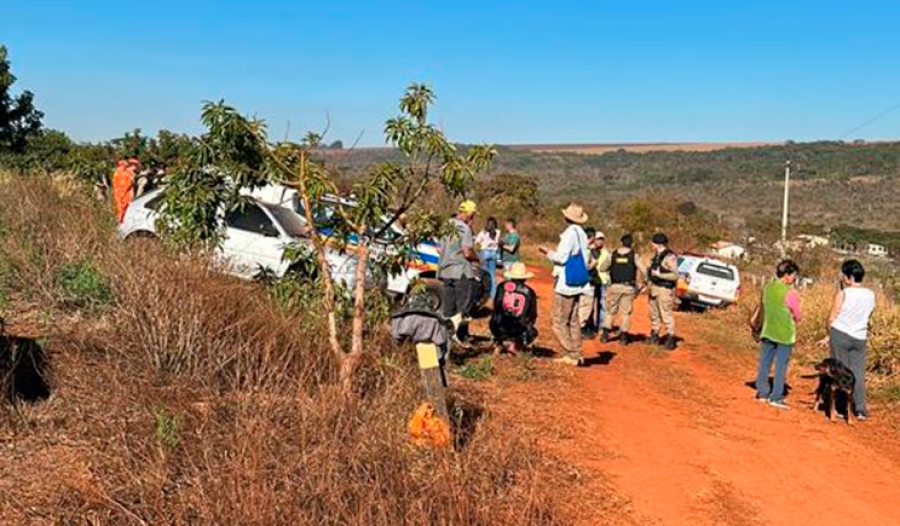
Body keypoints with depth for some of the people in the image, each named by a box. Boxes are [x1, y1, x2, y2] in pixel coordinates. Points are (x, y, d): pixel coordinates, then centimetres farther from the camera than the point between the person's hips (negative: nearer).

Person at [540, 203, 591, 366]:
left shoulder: (569, 233, -16)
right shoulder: (582, 234, 10)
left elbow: (561, 257, -19)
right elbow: (585, 260, 14)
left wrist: (548, 253, -1)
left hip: (565, 284, -9)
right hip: (577, 284, 9)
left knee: (559, 322, -3)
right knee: (573, 321, 15)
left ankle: (572, 355, -4)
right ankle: (576, 354, 18)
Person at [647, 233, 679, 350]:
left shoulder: (670, 257, -16)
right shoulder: (656, 256, 12)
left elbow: (675, 275, -21)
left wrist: (659, 274, -21)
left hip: (664, 290, -9)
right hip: (654, 288, 9)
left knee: (666, 315, -8)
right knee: (654, 313, 16)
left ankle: (670, 338, -2)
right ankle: (654, 336, 28)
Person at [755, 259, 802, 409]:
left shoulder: (767, 288, 1)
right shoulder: (790, 293, -17)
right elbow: (797, 316, -9)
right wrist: (792, 321, 11)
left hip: (768, 331, 6)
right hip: (785, 334, -6)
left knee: (765, 363, 13)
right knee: (781, 366, 2)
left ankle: (762, 392, 21)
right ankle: (776, 397, 5)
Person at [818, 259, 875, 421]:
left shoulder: (843, 294, -12)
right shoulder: (870, 295, 3)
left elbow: (832, 318, -8)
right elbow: (867, 318, 11)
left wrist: (829, 335, 8)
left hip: (840, 334, -4)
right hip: (859, 338, 4)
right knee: (858, 372, 8)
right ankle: (860, 409, 6)